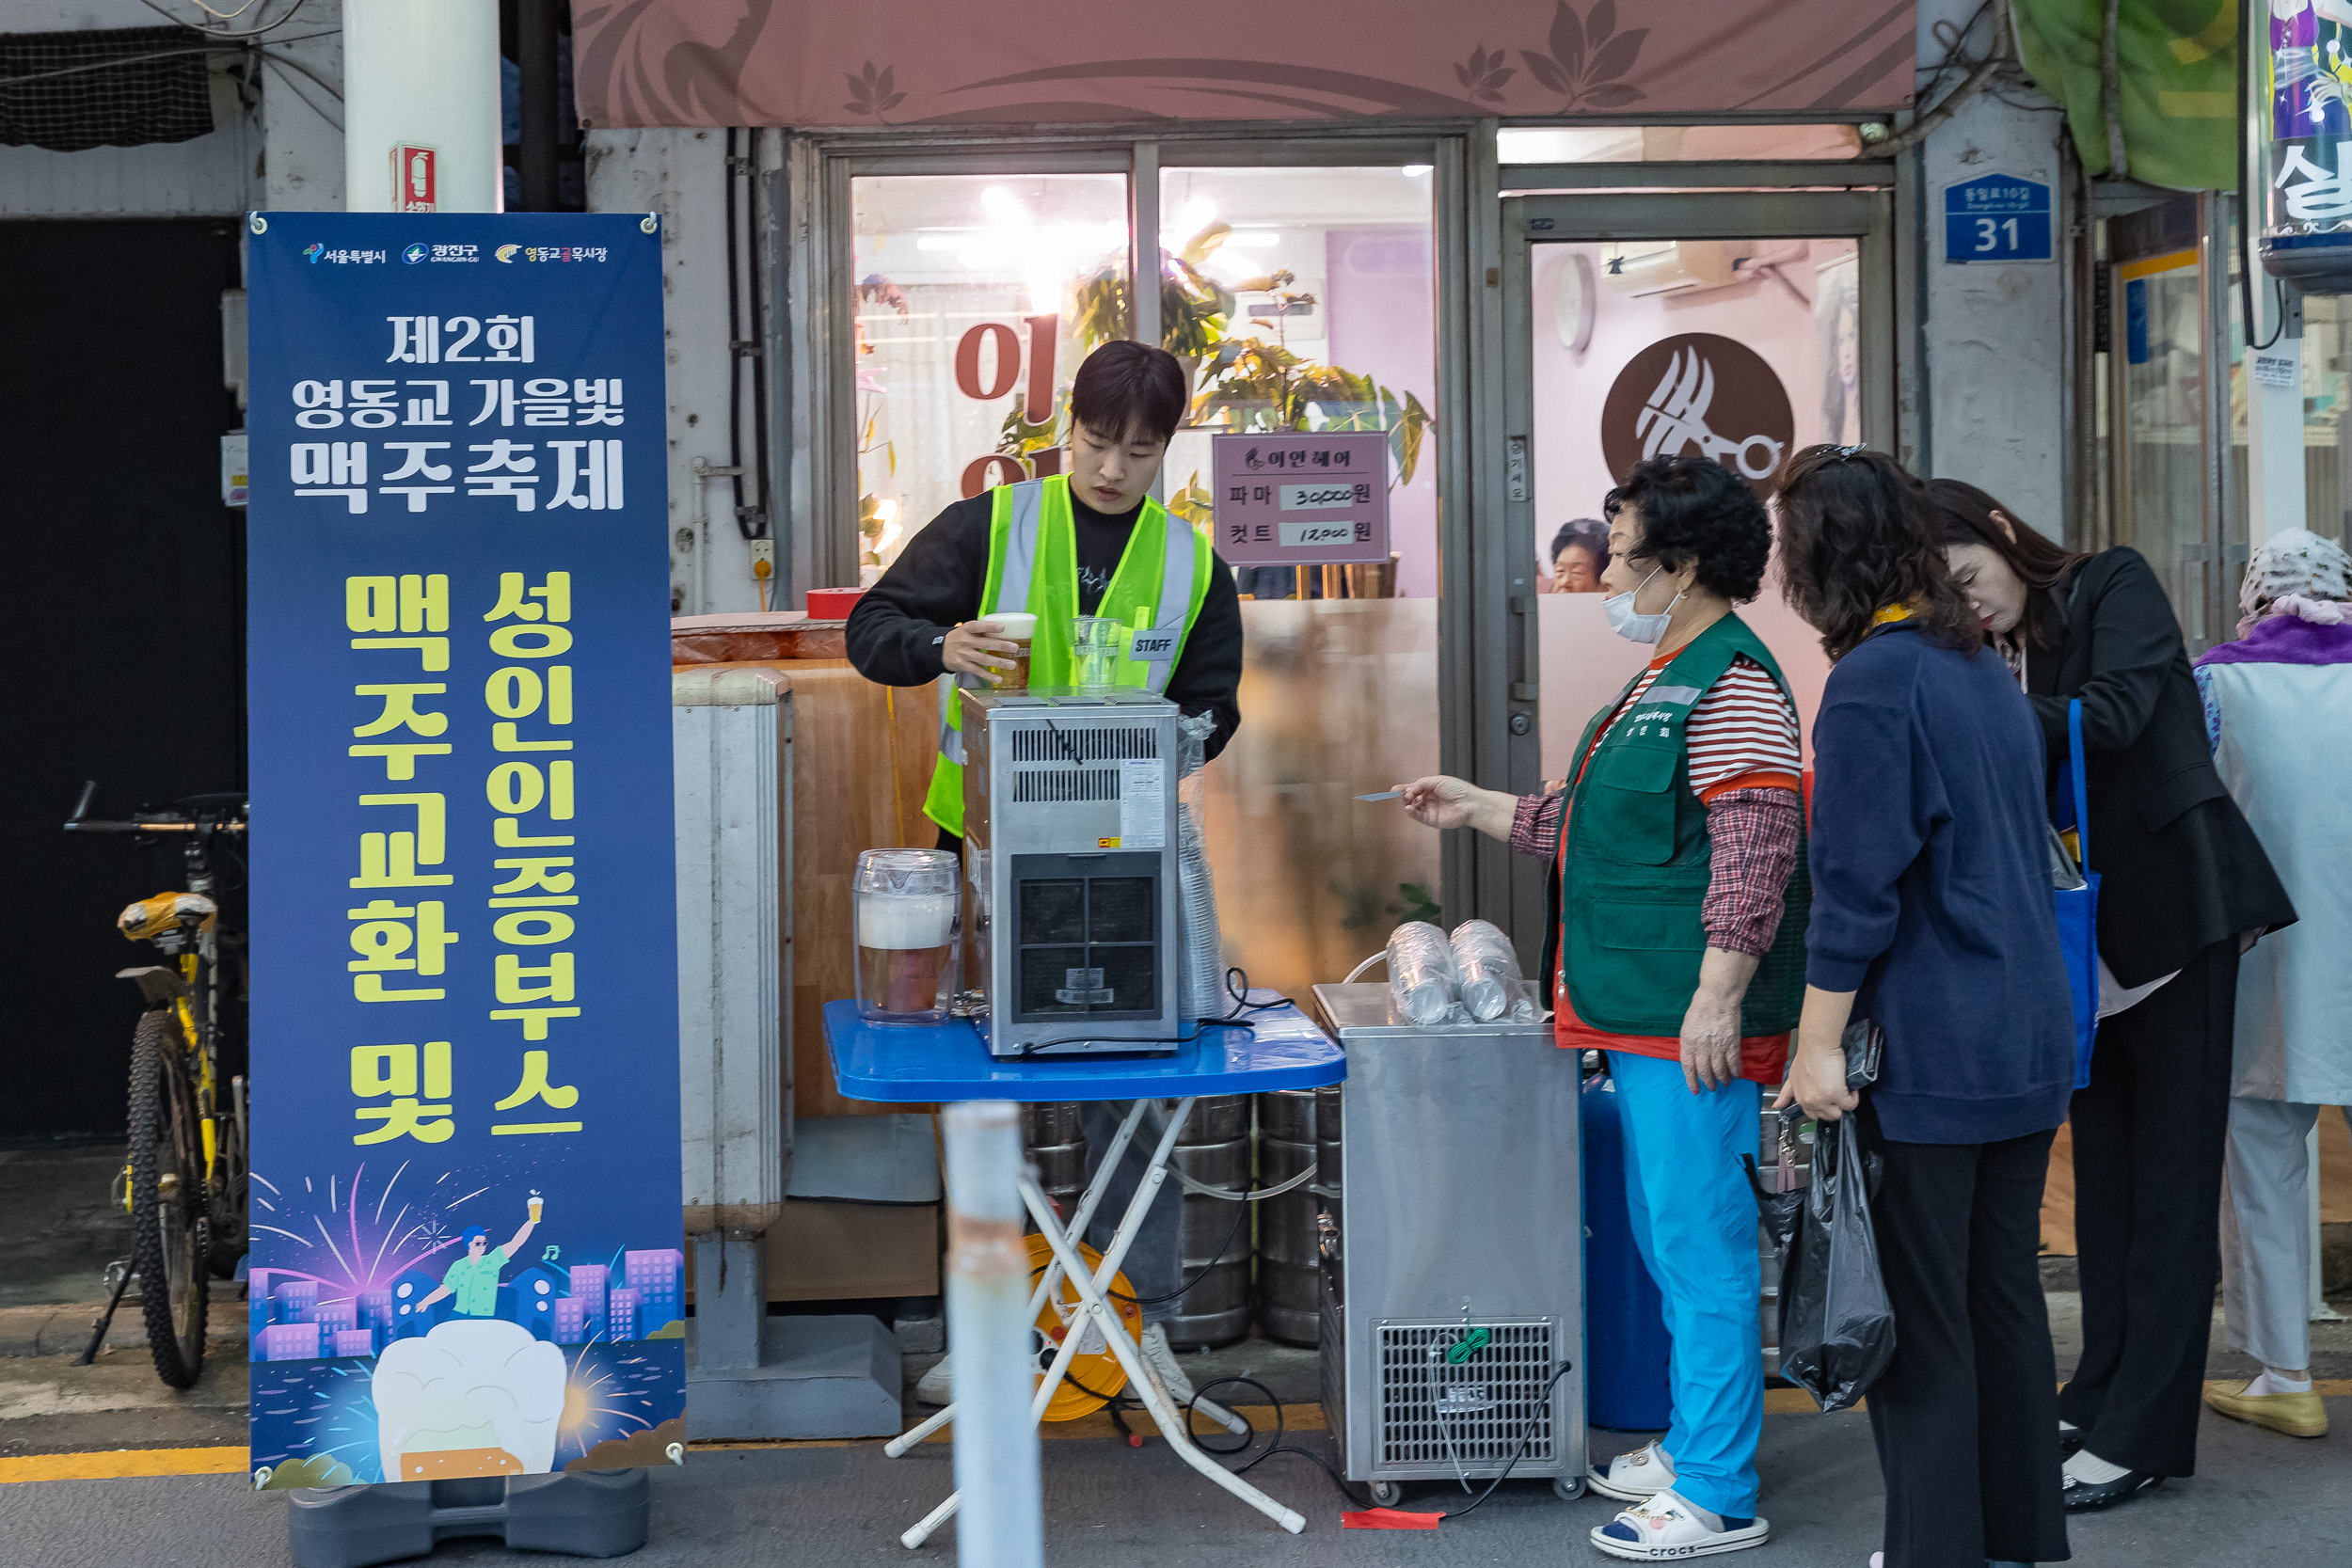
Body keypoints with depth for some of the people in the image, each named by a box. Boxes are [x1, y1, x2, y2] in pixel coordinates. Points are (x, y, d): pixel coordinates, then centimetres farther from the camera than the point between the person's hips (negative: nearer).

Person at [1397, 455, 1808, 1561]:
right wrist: (1481, 811, 25)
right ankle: (1691, 1444, 30)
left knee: (1699, 1242, -6)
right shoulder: (1666, 680, 19)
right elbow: (1605, 833, 26)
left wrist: (1718, 994, -25)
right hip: (1638, 1016, 11)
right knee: (1663, 1233, 18)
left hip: (1691, 1026, -11)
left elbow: (1754, 855, -21)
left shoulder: (1733, 686, -14)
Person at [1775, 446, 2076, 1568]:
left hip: (1927, 1052, -8)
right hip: (2027, 1040, 9)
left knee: (1919, 1317, 1)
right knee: (2005, 1295, 16)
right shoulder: (1986, 671, 12)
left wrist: (1818, 1045, -15)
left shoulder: (1875, 679, -15)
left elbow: (1856, 886, -19)